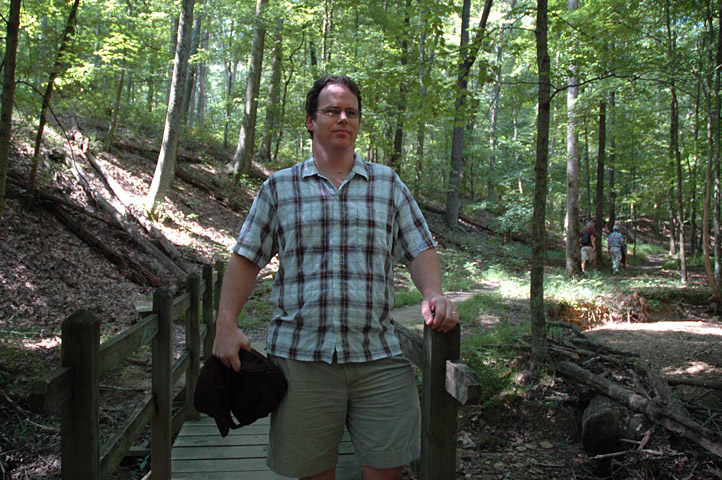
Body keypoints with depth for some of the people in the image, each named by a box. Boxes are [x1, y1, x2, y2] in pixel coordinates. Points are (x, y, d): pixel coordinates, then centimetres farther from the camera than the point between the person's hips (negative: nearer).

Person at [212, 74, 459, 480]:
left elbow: (421, 249, 9)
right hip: (300, 354, 0)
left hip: (378, 355, 1)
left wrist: (434, 293, -11)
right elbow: (246, 258, 9)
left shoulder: (388, 184, 13)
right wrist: (227, 324, -3)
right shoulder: (279, 187, 10)